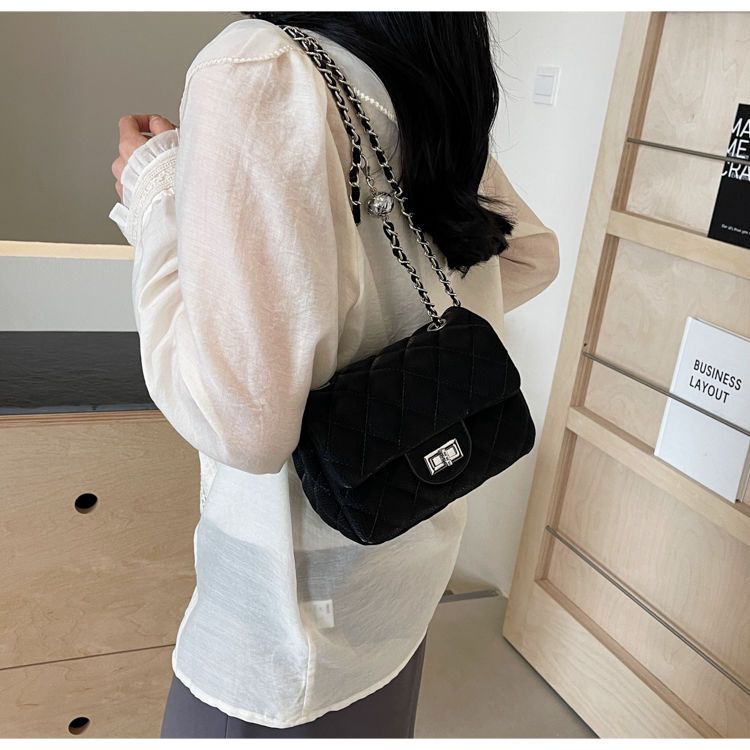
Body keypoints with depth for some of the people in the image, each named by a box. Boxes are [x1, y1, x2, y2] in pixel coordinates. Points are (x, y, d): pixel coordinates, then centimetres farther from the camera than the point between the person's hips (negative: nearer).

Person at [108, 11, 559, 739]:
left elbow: (241, 419, -30)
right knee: (369, 723, 28)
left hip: (300, 590, -7)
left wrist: (155, 198, -16)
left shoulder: (258, 70, -24)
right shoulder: (437, 82, 0)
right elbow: (531, 253, 16)